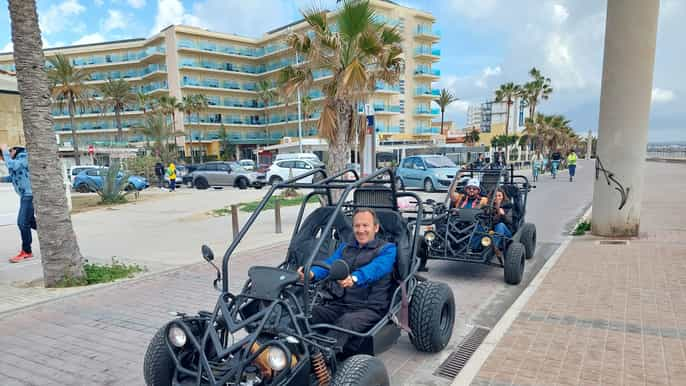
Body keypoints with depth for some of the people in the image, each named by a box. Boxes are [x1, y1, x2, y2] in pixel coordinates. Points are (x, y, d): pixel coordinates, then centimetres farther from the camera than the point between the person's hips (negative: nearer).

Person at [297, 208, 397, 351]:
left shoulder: (387, 249, 4)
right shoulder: (344, 247, 21)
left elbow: (376, 268, -18)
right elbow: (329, 263, 1)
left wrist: (354, 278, -39)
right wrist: (312, 273, -22)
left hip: (370, 308, -5)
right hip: (340, 304, 5)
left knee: (345, 322, -35)